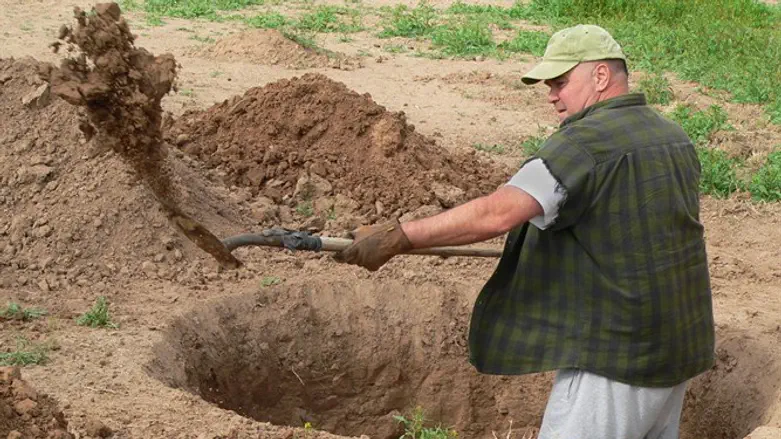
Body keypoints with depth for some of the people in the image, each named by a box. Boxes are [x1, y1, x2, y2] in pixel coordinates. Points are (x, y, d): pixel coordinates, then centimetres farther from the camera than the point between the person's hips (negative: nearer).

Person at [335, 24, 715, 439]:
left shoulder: (585, 143, -18)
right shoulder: (676, 139, 10)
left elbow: (498, 213, -29)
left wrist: (396, 238, -28)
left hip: (615, 354, -9)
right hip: (676, 349, 9)